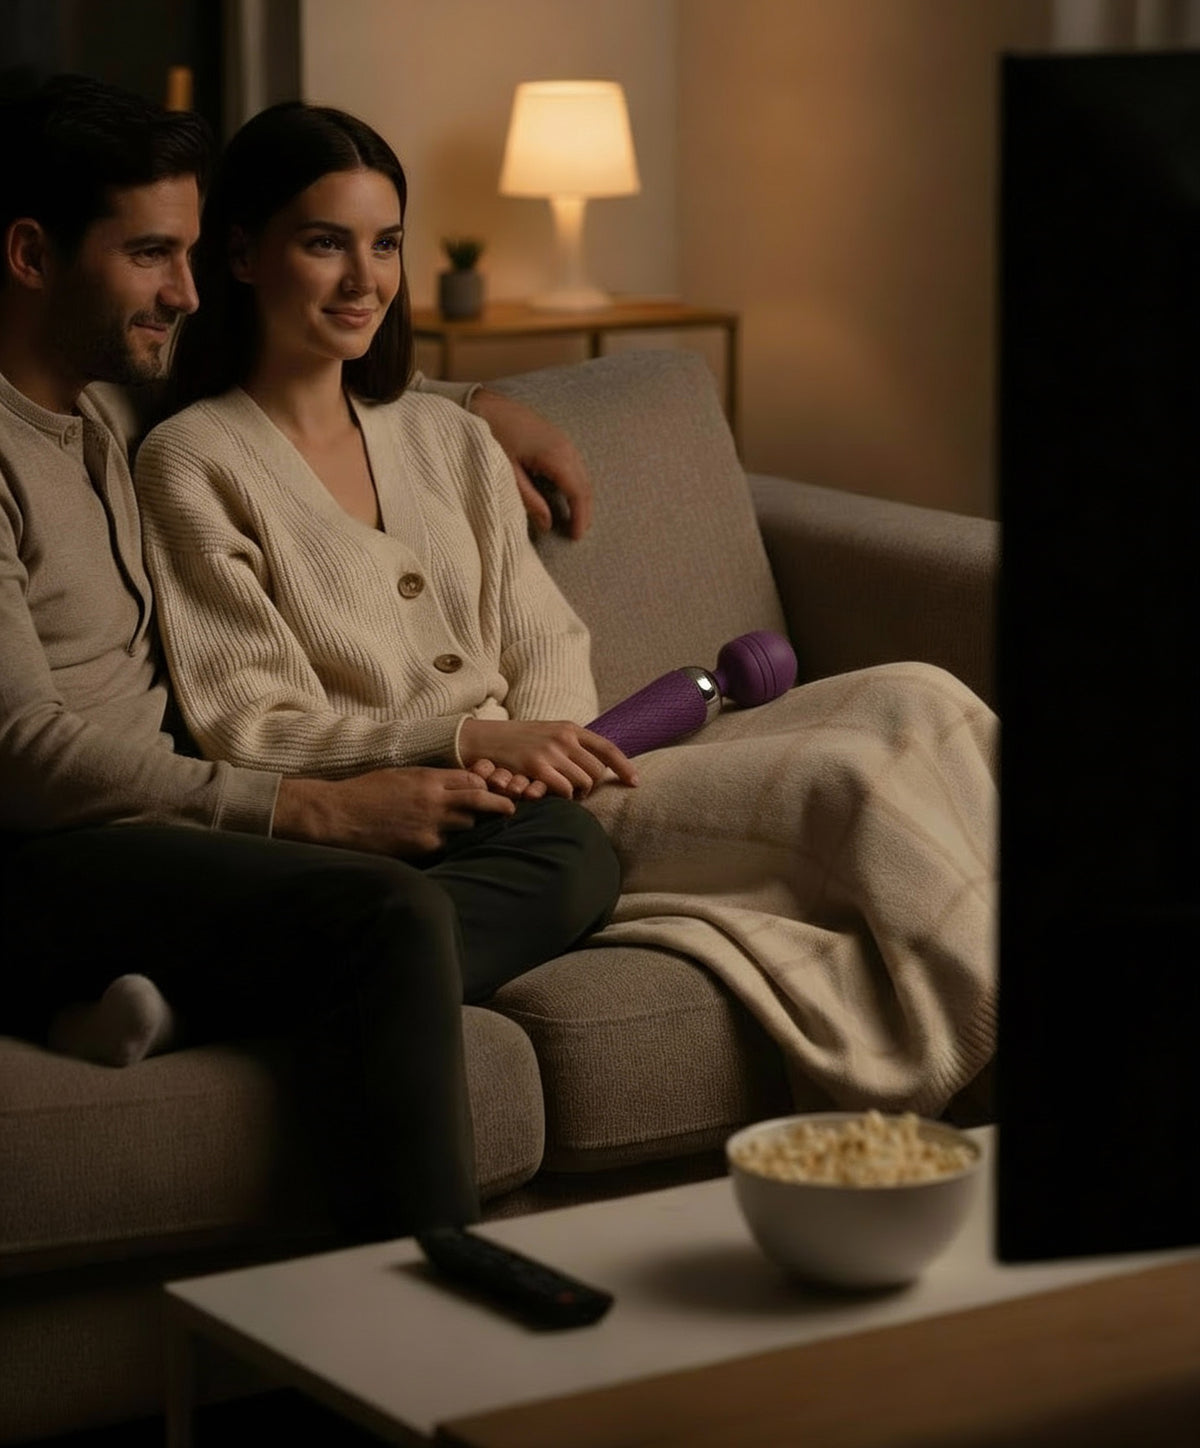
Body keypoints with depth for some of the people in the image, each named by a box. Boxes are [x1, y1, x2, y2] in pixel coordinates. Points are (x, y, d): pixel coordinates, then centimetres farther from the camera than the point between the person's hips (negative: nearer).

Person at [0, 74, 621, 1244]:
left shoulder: (110, 408, 19)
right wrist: (315, 810, -20)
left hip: (161, 813, 10)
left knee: (565, 848, -6)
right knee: (391, 910, -32)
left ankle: (191, 993, -24)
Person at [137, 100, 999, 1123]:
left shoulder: (447, 441, 19)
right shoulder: (194, 466, -2)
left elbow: (548, 645, 12)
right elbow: (249, 734, -8)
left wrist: (540, 741, -12)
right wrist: (472, 739, -21)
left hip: (537, 770, 7)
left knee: (915, 701, -14)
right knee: (851, 775, -25)